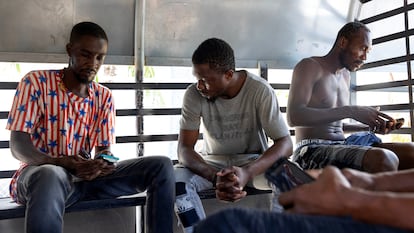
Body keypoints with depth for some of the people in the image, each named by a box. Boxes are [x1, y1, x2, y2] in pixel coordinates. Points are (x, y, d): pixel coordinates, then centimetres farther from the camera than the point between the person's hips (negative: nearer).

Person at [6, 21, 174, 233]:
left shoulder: (104, 97, 8)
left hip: (87, 175, 5)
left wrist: (101, 164, -19)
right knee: (51, 177, -45)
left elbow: (104, 150, 7)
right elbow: (18, 146, -9)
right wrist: (64, 163, -27)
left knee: (162, 166, -13)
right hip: (40, 172, -4)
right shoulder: (36, 82, -4)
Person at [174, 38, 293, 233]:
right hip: (213, 162, 1)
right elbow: (185, 149, -18)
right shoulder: (194, 94, -17)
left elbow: (285, 143, -22)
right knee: (177, 179, -28)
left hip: (254, 161, -1)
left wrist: (247, 172, -41)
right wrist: (214, 177, -39)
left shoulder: (260, 90, -21)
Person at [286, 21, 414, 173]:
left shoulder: (345, 76, 20)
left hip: (341, 147, 8)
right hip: (312, 151, -7)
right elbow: (294, 116, -20)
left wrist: (373, 126, 8)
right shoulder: (310, 66, -4)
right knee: (383, 159, -32)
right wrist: (351, 111, -22)